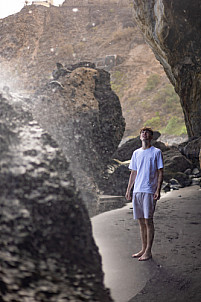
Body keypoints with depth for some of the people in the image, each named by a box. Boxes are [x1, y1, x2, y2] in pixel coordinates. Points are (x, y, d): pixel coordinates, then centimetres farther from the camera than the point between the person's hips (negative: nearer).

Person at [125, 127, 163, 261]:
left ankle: (148, 252, 2)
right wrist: (128, 190, 15)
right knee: (141, 221, 10)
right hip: (137, 191, 5)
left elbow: (160, 173, -3)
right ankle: (143, 249, 19)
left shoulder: (156, 152, 0)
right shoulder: (136, 153, 15)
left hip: (149, 191, -5)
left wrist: (158, 190, -12)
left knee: (148, 221, -5)